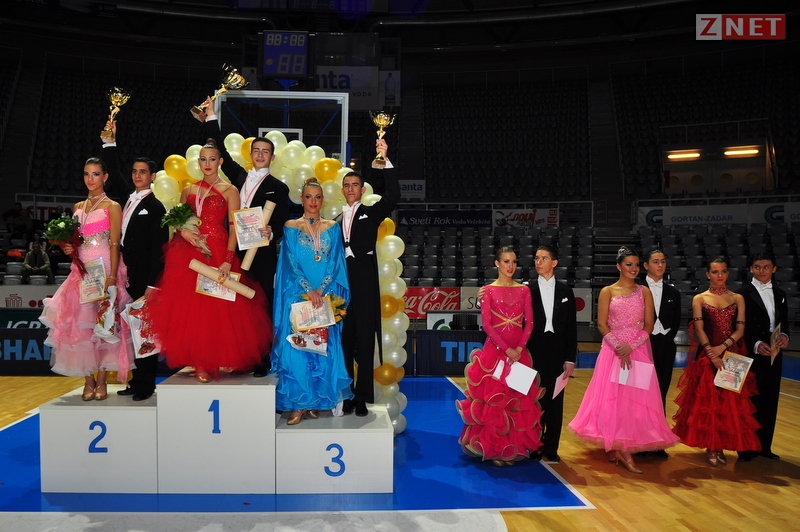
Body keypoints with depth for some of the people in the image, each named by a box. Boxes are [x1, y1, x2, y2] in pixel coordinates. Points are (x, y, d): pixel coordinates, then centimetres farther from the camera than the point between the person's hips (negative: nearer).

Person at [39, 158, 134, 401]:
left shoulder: (112, 207, 0)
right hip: (81, 271, 5)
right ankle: (88, 380, 9)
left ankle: (101, 381, 4)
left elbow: (115, 244, -7)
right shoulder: (78, 207, 16)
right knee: (80, 323, 1)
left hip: (104, 269, -5)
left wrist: (112, 277, -16)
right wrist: (68, 248, -1)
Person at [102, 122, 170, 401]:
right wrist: (109, 142, 19)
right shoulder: (130, 196, 11)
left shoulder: (155, 206, -9)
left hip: (144, 277, -7)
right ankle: (136, 380, 19)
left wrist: (151, 284, -15)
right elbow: (115, 174, 26)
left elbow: (158, 248, -12)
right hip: (129, 274, 7)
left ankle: (146, 383, 8)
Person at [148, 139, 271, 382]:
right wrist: (184, 232, -6)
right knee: (189, 306, 0)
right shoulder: (189, 190, 15)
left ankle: (210, 362, 8)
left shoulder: (229, 191, 2)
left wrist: (228, 261, -17)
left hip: (218, 253, -4)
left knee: (216, 308, -4)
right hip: (189, 253, 4)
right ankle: (198, 362, 10)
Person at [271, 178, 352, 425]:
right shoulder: (290, 227, 6)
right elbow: (291, 263, -3)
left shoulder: (332, 228, 10)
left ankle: (317, 401, 12)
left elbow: (335, 264, 3)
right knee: (295, 347, -6)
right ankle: (297, 403, 0)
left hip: (326, 297, 2)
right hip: (297, 296, -1)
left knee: (324, 347, 1)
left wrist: (322, 289, -12)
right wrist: (309, 289, -16)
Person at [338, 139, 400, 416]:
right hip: (340, 283, 3)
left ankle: (362, 398, 5)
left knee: (365, 340, 0)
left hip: (365, 282, -2)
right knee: (344, 340, 4)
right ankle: (346, 395, 14)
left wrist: (385, 160, -12)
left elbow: (393, 195, -6)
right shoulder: (336, 220, 16)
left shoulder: (371, 213, 10)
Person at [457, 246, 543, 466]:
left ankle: (514, 448, 18)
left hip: (519, 352, 3)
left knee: (520, 401, 6)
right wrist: (506, 349, -14)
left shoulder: (524, 290, 8)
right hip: (495, 351, -3)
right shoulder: (489, 291, -1)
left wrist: (519, 347, -11)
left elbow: (529, 323, 3)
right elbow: (486, 324, -8)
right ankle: (493, 448, 10)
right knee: (492, 400, -1)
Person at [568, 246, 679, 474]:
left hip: (639, 351, 1)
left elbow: (649, 325, 2)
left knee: (636, 398, -2)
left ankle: (626, 449, 2)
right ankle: (614, 447, 8)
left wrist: (631, 346, -12)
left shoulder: (644, 292, 7)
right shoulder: (607, 291, 3)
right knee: (610, 396, -1)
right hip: (613, 350, -1)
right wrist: (618, 347, -15)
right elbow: (602, 324, -2)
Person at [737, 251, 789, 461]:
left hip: (774, 354, 6)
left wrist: (785, 336, -6)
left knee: (770, 400, 9)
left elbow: (784, 322, 14)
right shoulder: (744, 293, -6)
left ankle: (765, 446, 20)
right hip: (752, 354, -6)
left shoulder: (780, 293, 13)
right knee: (751, 400, -2)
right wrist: (755, 345, -20)